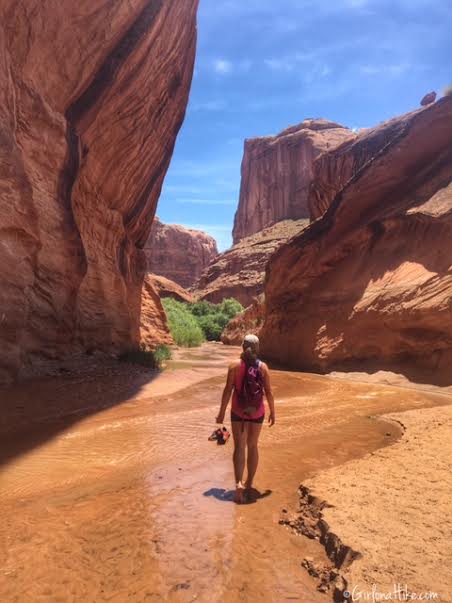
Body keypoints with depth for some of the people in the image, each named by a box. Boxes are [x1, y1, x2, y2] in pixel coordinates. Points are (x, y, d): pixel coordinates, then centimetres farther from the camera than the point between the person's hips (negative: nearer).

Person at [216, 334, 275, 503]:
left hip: (238, 411, -1)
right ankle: (249, 482, 29)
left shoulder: (235, 365, -9)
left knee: (239, 447, 2)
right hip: (257, 412, 2)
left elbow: (228, 390, -10)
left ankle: (239, 483, -16)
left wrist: (221, 412, -2)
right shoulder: (263, 367, -6)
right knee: (253, 446, 18)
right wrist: (272, 412, 7)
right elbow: (269, 392, -5)